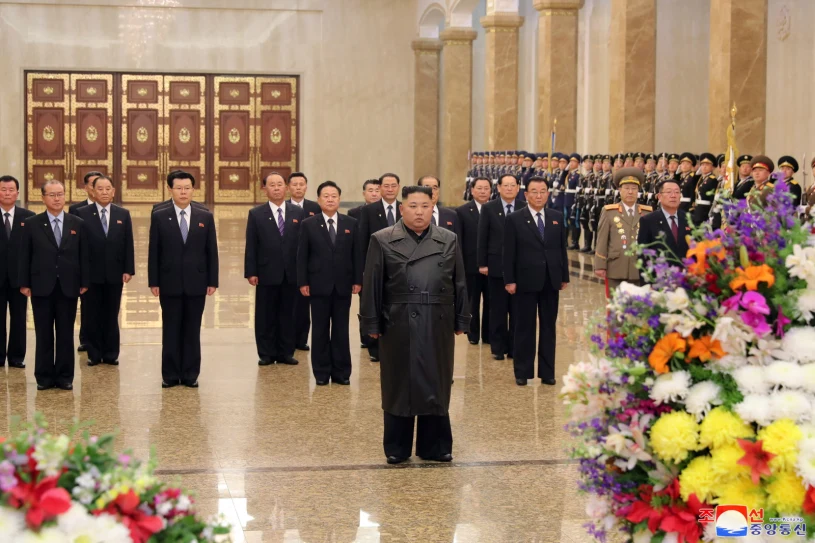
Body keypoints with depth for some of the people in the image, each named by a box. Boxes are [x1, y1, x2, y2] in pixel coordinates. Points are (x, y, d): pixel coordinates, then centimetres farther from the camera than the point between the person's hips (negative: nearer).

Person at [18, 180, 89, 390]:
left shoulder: (77, 224, 6)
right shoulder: (32, 224, 2)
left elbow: (83, 255, 6)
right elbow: (24, 256, 1)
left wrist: (84, 282, 1)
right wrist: (24, 284, -3)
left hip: (68, 287, 1)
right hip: (42, 287, -1)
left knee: (66, 334, 4)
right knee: (44, 335, 4)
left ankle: (65, 376, 11)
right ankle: (44, 377, 11)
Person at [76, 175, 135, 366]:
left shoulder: (123, 214, 6)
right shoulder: (82, 214, -2)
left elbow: (128, 244, 5)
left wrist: (128, 269, -2)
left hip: (114, 273, 2)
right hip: (91, 273, -2)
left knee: (112, 316, 7)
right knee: (93, 316, 5)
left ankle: (111, 354, 14)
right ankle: (94, 354, 13)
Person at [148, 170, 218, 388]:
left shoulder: (205, 217, 5)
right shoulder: (159, 217, 1)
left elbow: (211, 251, 5)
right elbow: (154, 252, 1)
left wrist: (213, 281, 0)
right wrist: (153, 282, -4)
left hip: (196, 283, 1)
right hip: (170, 283, -1)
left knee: (192, 330, 5)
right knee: (170, 330, 4)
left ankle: (190, 374, 11)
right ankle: (170, 374, 10)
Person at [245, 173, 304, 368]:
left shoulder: (298, 213, 5)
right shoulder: (256, 214, 1)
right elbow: (251, 246, -1)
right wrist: (251, 272, -6)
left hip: (291, 273, 1)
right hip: (267, 274, -1)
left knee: (287, 315, 7)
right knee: (265, 316, 5)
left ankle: (285, 352, 16)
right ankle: (266, 353, 13)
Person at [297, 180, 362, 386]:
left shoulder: (351, 224, 6)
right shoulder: (309, 225, 1)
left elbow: (357, 254, 5)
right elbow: (302, 256, 0)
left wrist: (358, 280, -1)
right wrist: (302, 282, -6)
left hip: (343, 285, 1)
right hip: (319, 284, -1)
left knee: (341, 330, 5)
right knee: (320, 330, 4)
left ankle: (341, 372, 11)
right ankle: (321, 372, 10)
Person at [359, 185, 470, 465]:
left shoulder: (449, 240, 8)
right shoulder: (383, 241, 0)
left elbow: (459, 283, 10)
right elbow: (372, 285, -1)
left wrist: (461, 321, 6)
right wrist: (372, 323, -4)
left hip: (438, 326, 2)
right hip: (399, 326, -2)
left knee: (436, 386, 7)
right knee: (399, 386, 5)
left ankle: (435, 446, 17)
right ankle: (397, 449, 15)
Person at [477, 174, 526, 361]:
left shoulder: (524, 209, 1)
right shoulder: (488, 209, 2)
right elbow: (482, 238, 1)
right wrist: (482, 263, -3)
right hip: (496, 266, 0)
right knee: (497, 310, 6)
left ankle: (514, 347, 13)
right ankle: (498, 347, 13)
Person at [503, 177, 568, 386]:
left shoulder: (557, 217, 7)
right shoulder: (514, 219, -3)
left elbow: (562, 249, 9)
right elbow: (509, 252, -5)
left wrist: (565, 276, 7)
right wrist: (509, 280, -10)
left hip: (551, 281, 3)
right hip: (525, 281, -3)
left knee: (548, 327, 8)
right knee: (525, 328, 4)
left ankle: (547, 372, 14)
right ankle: (523, 372, 11)